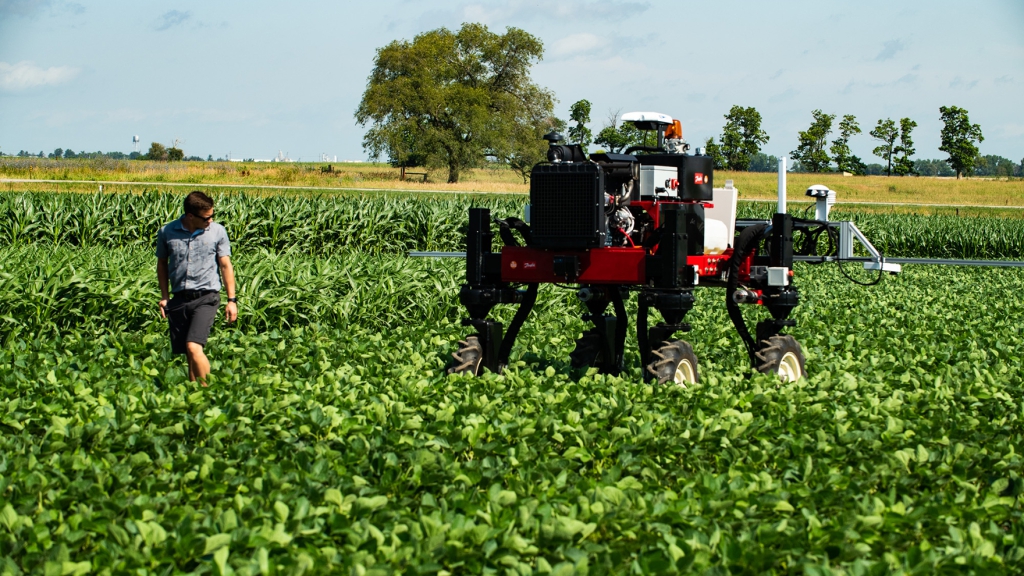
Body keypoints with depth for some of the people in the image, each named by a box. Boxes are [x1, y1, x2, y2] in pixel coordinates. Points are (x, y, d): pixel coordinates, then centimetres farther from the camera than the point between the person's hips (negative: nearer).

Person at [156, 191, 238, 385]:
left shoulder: (217, 231, 0)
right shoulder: (167, 232, 2)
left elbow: (225, 265, 5)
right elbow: (162, 263, 15)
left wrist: (232, 299, 2)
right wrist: (164, 296, 11)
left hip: (206, 297, -3)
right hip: (179, 299, 3)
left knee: (194, 347, -18)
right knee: (188, 354, 6)